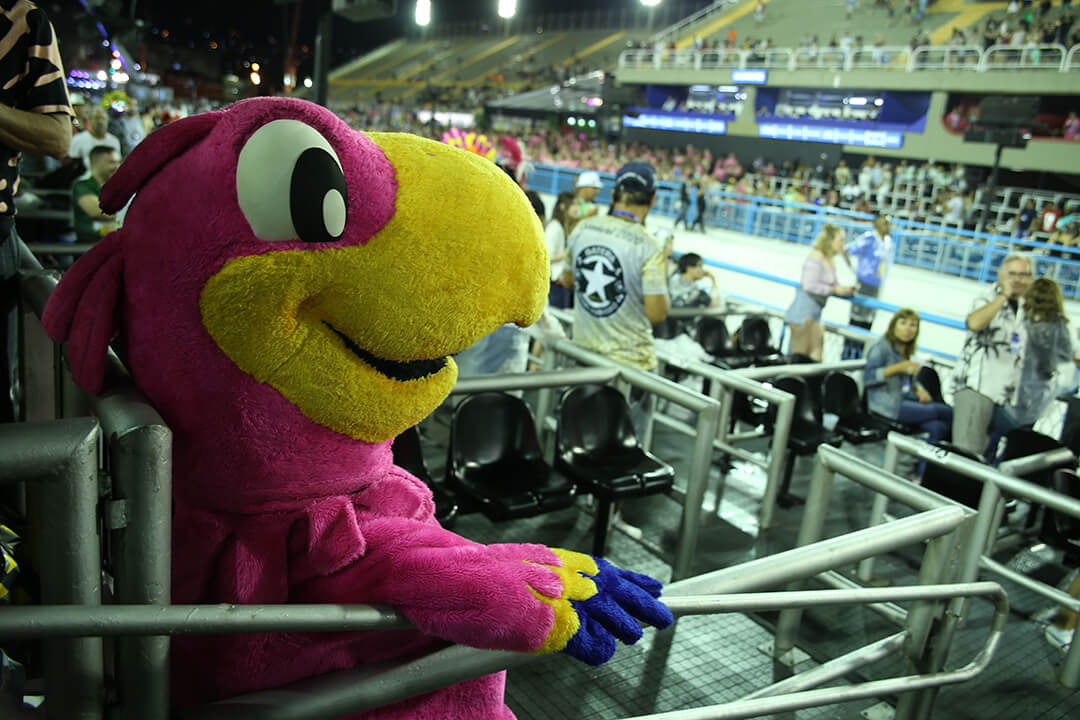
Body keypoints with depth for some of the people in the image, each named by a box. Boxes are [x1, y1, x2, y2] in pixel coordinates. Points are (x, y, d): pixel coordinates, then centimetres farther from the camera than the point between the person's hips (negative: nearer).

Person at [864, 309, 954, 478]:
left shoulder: (906, 351, 18)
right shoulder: (881, 348, -5)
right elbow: (867, 378, -16)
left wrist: (920, 389, 6)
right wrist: (898, 368, -24)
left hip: (906, 400, 7)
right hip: (886, 404, -7)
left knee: (937, 427, -20)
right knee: (947, 413, -18)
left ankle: (922, 475, -17)